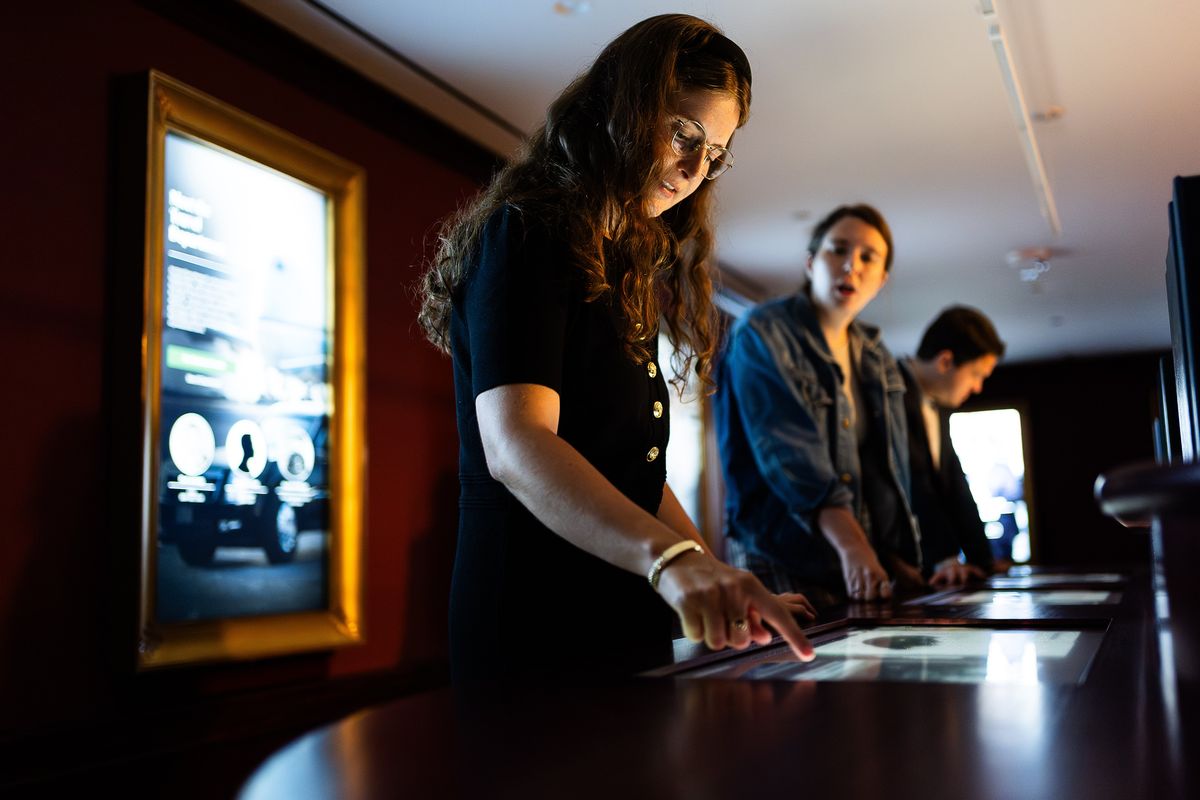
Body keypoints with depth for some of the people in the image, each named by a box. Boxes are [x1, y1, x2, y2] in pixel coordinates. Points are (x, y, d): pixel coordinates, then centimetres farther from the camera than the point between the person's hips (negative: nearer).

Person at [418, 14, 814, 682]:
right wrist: (671, 557, -40)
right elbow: (514, 444, -27)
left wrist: (731, 593, 11)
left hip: (629, 629, 9)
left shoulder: (627, 270, 18)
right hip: (537, 635, -9)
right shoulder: (527, 234, -10)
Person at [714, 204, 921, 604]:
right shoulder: (761, 335, -9)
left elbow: (890, 468, 14)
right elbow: (787, 452, -21)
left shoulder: (876, 360, 13)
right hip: (783, 565, -6)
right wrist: (850, 542, -32)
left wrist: (900, 558, 4)